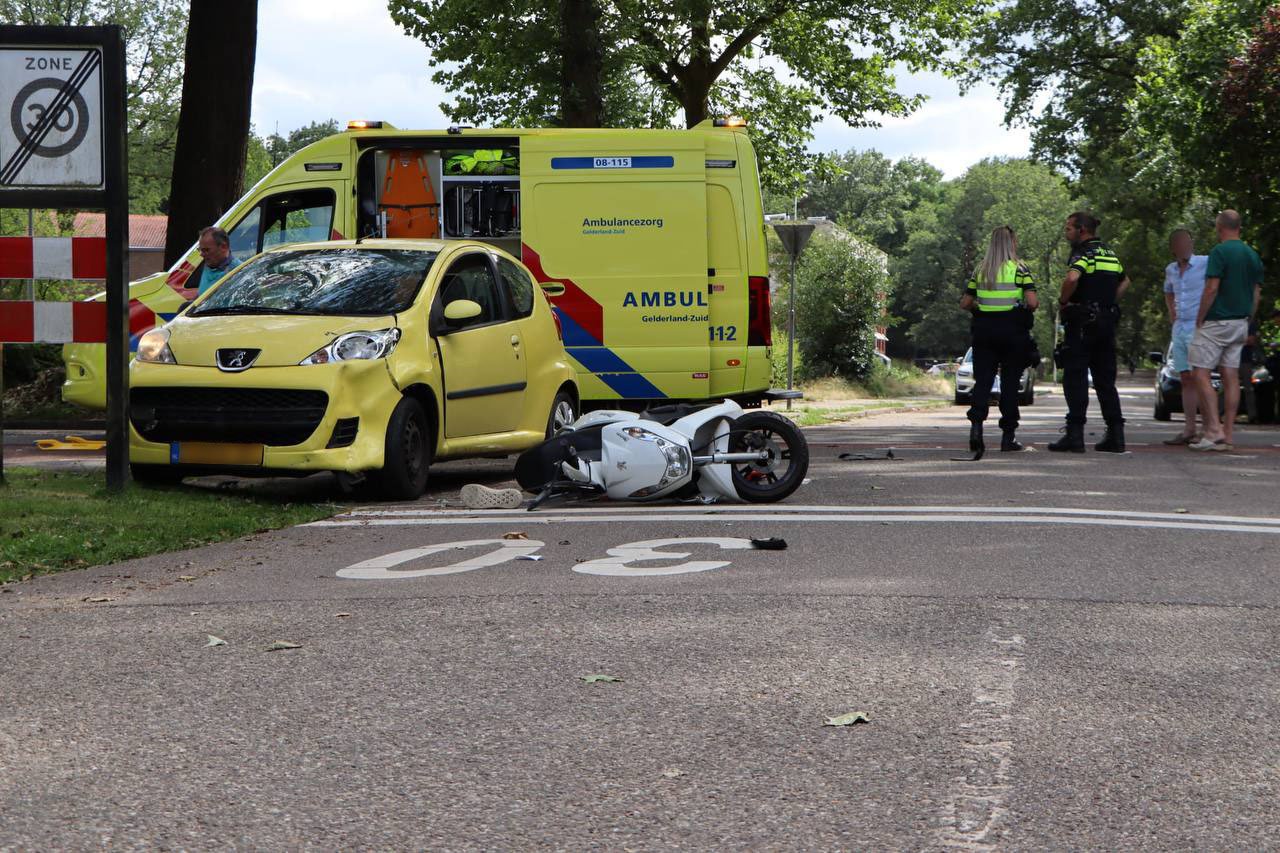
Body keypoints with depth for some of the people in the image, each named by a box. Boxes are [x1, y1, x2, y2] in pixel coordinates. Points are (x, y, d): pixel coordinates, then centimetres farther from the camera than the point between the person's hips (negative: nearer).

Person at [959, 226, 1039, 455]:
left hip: (984, 330, 3)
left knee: (982, 380, 3)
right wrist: (1032, 307, 8)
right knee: (1010, 382, 5)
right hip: (1013, 331, -3)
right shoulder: (1019, 269, -4)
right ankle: (1008, 436, 7)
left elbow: (965, 303, 8)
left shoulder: (980, 270, 8)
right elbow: (1032, 302, -13)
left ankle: (976, 423, -19)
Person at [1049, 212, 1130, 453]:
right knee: (1105, 380, 11)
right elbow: (1125, 281, 31)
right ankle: (1115, 435, 9)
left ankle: (1075, 434, -7)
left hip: (1083, 323, -8)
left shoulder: (1083, 253, -10)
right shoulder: (1110, 254, 16)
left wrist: (1062, 301, -14)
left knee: (1075, 379, -4)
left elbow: (1072, 278, -30)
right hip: (1107, 322, 8)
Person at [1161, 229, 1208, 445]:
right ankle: (1189, 430, 10)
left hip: (1199, 328, -7)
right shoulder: (1171, 270, 14)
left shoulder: (1206, 263, -7)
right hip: (1179, 328, 7)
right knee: (1186, 381, 7)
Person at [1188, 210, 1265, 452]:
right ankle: (1227, 436, 7)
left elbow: (1211, 288, -18)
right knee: (1231, 377, 7)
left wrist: (1199, 319, -10)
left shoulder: (1220, 252, -13)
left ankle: (1214, 430, -14)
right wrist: (1247, 322, 19)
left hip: (1216, 322, -7)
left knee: (1201, 373, -4)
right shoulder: (1253, 255, 11)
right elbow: (1257, 294, 13)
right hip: (1240, 323, 7)